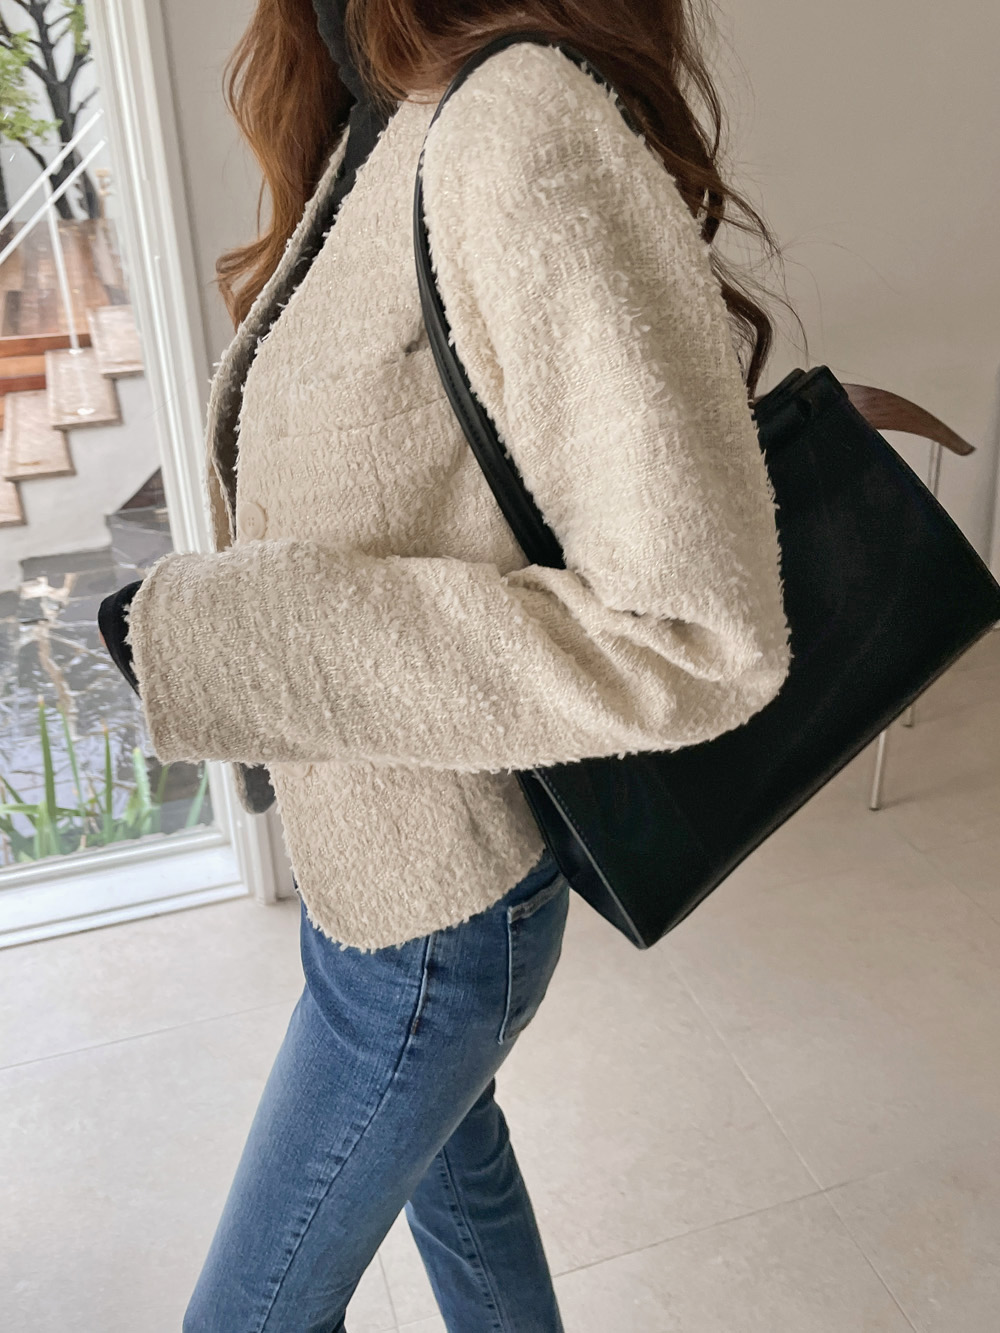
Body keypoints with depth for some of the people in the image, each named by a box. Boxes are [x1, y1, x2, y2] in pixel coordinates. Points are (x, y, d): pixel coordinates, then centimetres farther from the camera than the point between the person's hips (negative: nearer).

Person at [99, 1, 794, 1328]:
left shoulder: (530, 128, -28)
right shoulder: (380, 131, 1)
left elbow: (696, 639, -33)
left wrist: (214, 634, -29)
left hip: (429, 914, -8)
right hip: (373, 856, 8)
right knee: (453, 1167, 30)